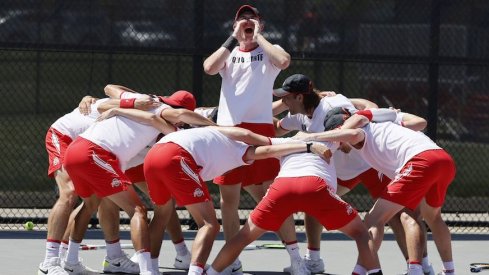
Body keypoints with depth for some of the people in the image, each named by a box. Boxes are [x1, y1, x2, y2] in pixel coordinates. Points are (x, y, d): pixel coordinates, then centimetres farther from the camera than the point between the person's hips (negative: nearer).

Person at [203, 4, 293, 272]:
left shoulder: (269, 51, 11)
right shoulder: (229, 52, 17)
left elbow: (284, 61, -13)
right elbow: (209, 67, -4)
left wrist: (258, 36, -4)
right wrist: (234, 39, -3)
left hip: (259, 128, -3)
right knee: (228, 198, 4)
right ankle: (232, 259, 14)